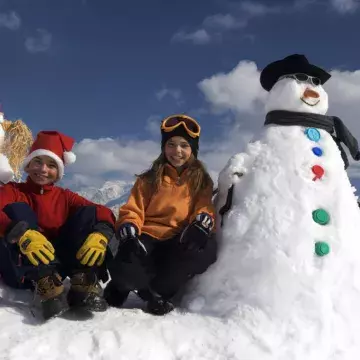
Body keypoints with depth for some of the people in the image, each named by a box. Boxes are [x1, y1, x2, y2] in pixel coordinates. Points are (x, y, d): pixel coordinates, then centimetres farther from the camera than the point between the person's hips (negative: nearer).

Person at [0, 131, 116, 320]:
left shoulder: (65, 197, 12)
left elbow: (104, 214, -4)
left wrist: (100, 235, -26)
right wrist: (21, 234, -39)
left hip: (58, 264, 2)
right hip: (21, 271, -2)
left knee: (88, 212, -8)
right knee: (17, 210, -20)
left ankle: (83, 283, -26)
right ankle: (45, 285, -35)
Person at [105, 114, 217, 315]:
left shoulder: (202, 181, 14)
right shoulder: (149, 179, 13)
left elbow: (205, 210, 2)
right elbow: (132, 211, 5)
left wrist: (202, 225, -23)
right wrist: (129, 236, -17)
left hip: (181, 242, 1)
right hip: (149, 238, -1)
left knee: (206, 248, -35)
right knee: (125, 271, -34)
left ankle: (161, 290, -10)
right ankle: (156, 293, 3)